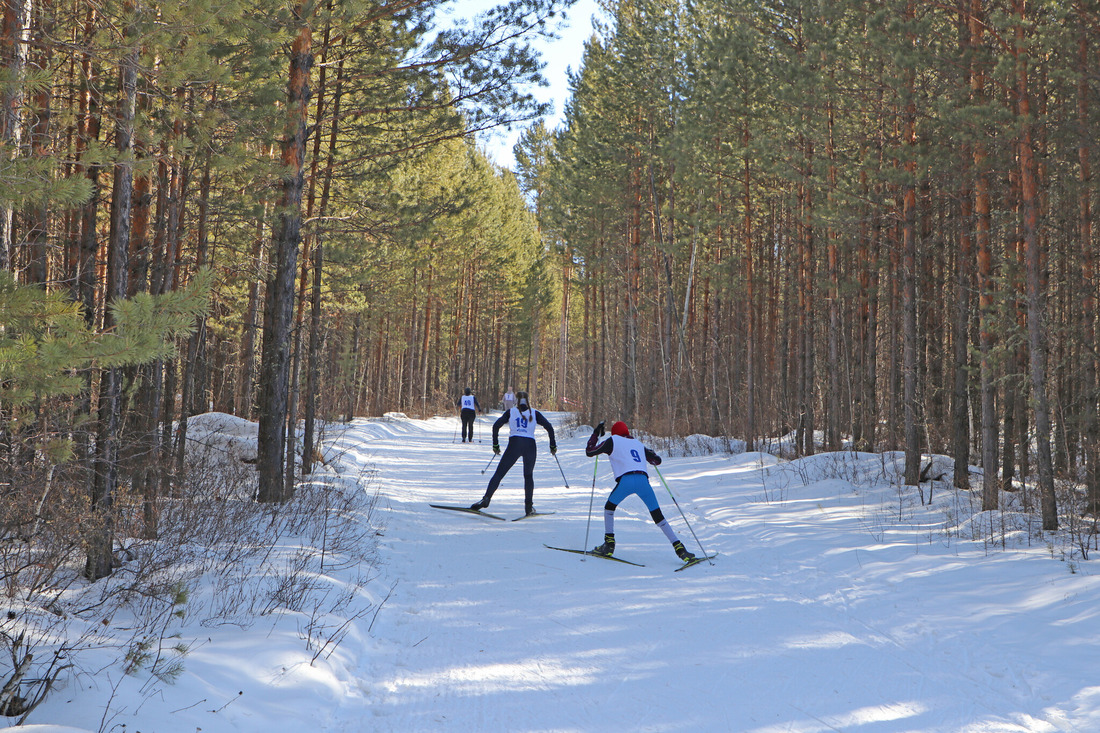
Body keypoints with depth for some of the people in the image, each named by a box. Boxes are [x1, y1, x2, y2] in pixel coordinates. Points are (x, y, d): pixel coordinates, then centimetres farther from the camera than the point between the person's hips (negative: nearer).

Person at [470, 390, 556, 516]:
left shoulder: (511, 412, 14)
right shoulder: (534, 413, 15)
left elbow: (496, 426, 5)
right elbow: (549, 427, 7)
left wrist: (495, 445, 10)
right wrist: (553, 445, 14)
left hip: (514, 444, -1)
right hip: (530, 445, 1)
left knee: (499, 473, 1)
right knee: (528, 476, 17)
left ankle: (486, 498, -13)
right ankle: (529, 506, 8)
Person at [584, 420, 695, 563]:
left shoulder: (613, 441, 18)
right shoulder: (638, 443, 29)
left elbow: (589, 451, 22)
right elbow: (657, 460, 36)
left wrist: (596, 434, 35)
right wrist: (649, 452, 56)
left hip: (626, 480, -3)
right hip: (643, 480, 3)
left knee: (609, 507, 23)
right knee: (658, 516, 11)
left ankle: (609, 544, 14)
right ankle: (680, 549, 3)